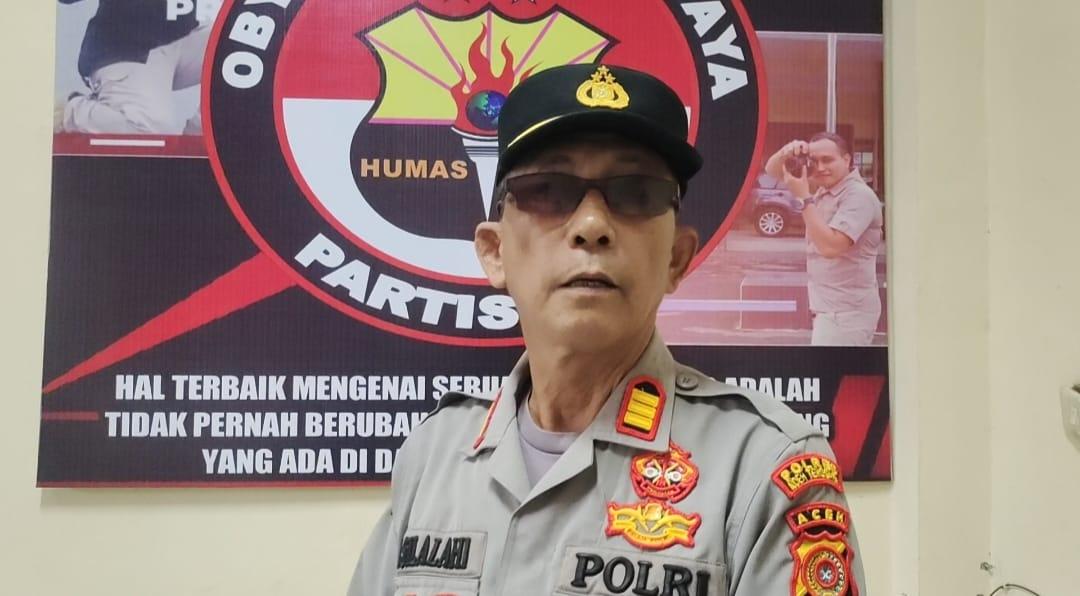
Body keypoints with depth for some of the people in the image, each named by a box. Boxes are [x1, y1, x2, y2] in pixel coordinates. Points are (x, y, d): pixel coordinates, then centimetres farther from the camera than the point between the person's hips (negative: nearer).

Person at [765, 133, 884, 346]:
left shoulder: (859, 195, -17)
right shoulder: (824, 188, 10)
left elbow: (830, 245, -26)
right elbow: (773, 171, 13)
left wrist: (804, 198, -23)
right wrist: (786, 153, -10)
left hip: (846, 311, -10)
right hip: (833, 308, 10)